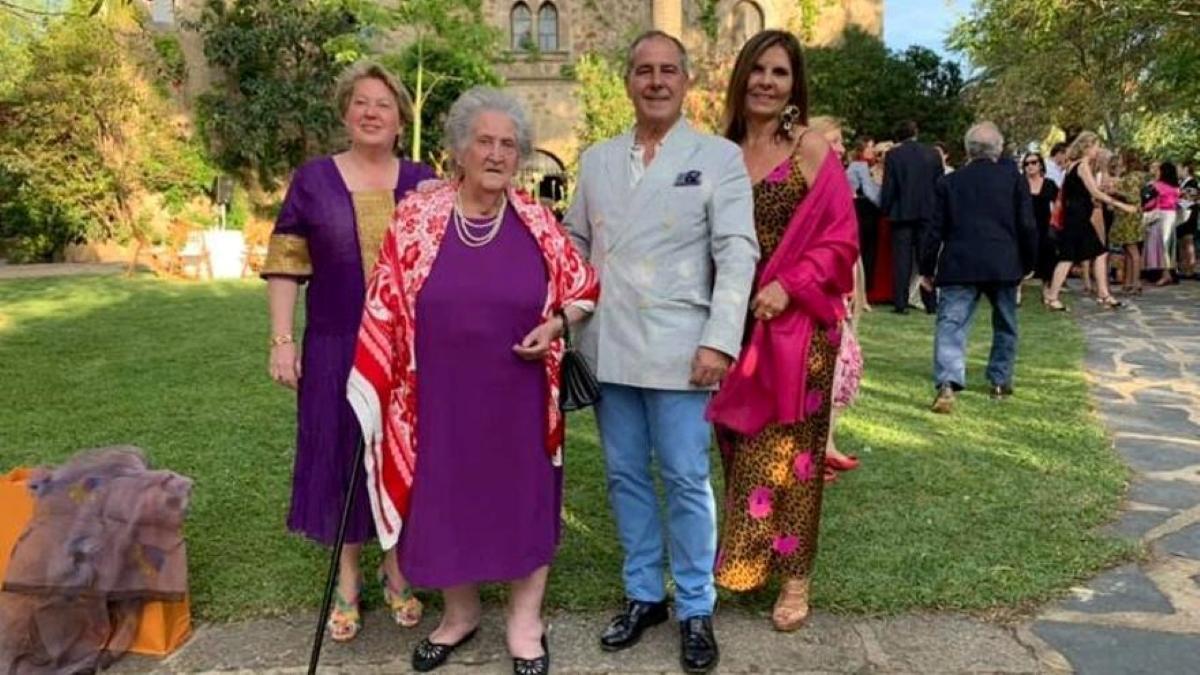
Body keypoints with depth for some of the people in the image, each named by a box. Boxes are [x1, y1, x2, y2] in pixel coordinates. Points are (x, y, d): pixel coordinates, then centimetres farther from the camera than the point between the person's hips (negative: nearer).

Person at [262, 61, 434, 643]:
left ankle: (396, 569, 29)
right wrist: (282, 341, -6)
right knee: (342, 455, 7)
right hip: (337, 348, -1)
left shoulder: (423, 182, 5)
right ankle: (347, 580, 25)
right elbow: (285, 266, 1)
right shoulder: (313, 179, 2)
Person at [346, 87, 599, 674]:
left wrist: (554, 325, -11)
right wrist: (370, 387, -4)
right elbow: (384, 306, -2)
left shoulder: (536, 222, -1)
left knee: (523, 496, 9)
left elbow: (584, 290, 8)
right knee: (445, 498, 11)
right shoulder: (416, 217, -3)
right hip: (441, 395, 0)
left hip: (517, 396, 0)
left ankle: (524, 622, 29)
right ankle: (459, 612, 35)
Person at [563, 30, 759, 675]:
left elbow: (737, 253, -6)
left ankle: (695, 609, 19)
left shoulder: (719, 157, 1)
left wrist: (719, 340, -15)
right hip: (608, 347, 4)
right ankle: (642, 594, 28)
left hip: (679, 348, -4)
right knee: (625, 476, 12)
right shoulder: (596, 159, 12)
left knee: (686, 481, 2)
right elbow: (576, 244, 17)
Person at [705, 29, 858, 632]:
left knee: (788, 446, 3)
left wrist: (789, 286, -19)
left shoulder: (811, 148, -4)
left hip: (796, 323, -4)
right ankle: (742, 559, 28)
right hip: (734, 321, 4)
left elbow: (840, 238, -7)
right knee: (738, 445, 12)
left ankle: (794, 577, 17)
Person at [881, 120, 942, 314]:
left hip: (902, 213, -2)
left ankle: (901, 303, -2)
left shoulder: (893, 155, -5)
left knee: (901, 259, 1)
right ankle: (930, 303, 9)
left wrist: (886, 209, 6)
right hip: (928, 212, 2)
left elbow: (888, 188, -5)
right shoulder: (933, 154, 3)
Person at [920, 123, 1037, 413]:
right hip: (1003, 265, 1)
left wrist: (927, 267, 12)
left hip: (959, 265, -1)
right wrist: (1028, 263, 16)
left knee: (951, 325, -7)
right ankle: (999, 381, 26)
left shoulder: (949, 182, 6)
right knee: (1005, 325, 19)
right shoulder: (1015, 179, 6)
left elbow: (936, 230, 4)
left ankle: (947, 384, -25)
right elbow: (1027, 226, 3)